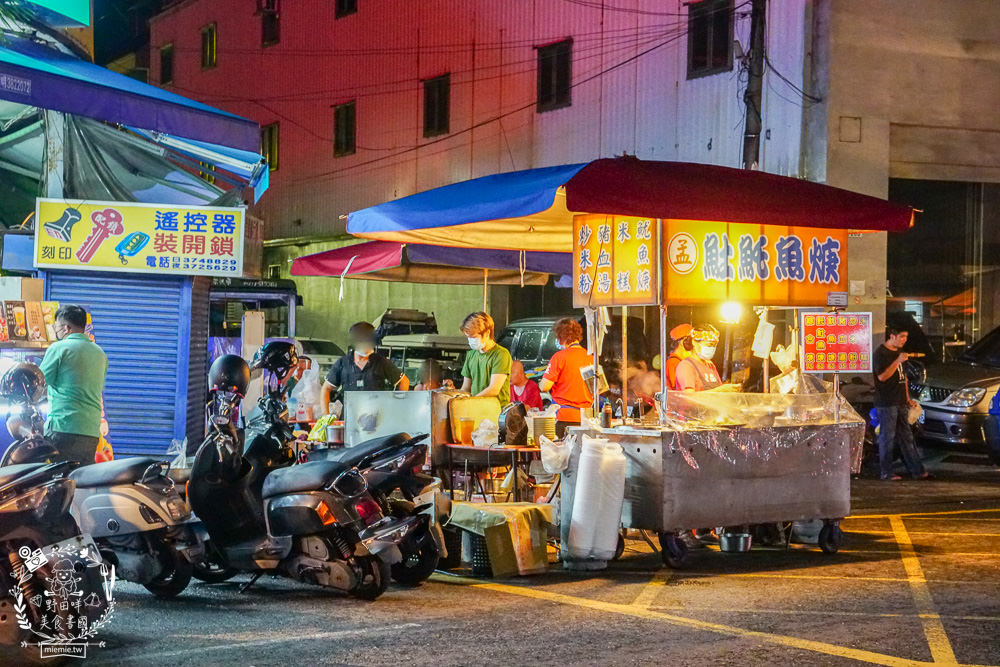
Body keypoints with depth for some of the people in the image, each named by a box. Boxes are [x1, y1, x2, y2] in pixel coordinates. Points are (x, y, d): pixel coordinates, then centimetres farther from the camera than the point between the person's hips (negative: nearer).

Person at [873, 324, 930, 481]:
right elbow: (882, 376, -20)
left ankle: (917, 471, 12)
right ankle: (886, 473, 1)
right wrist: (898, 361, -25)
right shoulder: (881, 353, -9)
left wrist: (908, 398, 20)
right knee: (887, 437, -4)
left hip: (900, 403, 9)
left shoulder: (898, 352, 18)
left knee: (907, 437, 10)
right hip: (886, 403, -9)